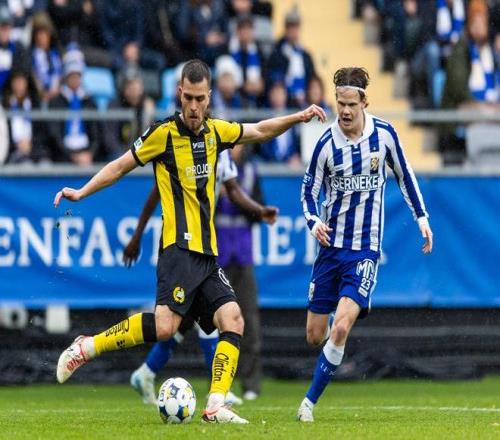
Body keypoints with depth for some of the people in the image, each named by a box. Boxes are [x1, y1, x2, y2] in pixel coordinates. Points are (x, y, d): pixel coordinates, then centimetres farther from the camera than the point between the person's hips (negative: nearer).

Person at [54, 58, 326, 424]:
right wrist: (81, 192, -3)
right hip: (180, 247, -7)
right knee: (165, 325, -22)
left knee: (233, 320, -8)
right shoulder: (164, 133, -4)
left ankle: (216, 406, -10)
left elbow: (259, 131, 28)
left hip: (207, 253, 7)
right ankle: (85, 348, -9)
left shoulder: (216, 131, 12)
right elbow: (122, 166, 3)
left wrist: (298, 117, 20)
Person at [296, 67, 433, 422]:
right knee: (315, 336, 4)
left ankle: (310, 403, -8)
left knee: (340, 329, -19)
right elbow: (309, 190, 2)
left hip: (366, 249, -1)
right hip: (332, 246, 1)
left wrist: (421, 216, 10)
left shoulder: (384, 134, -5)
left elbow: (404, 174, 12)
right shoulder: (327, 144, -7)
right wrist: (314, 221, -18)